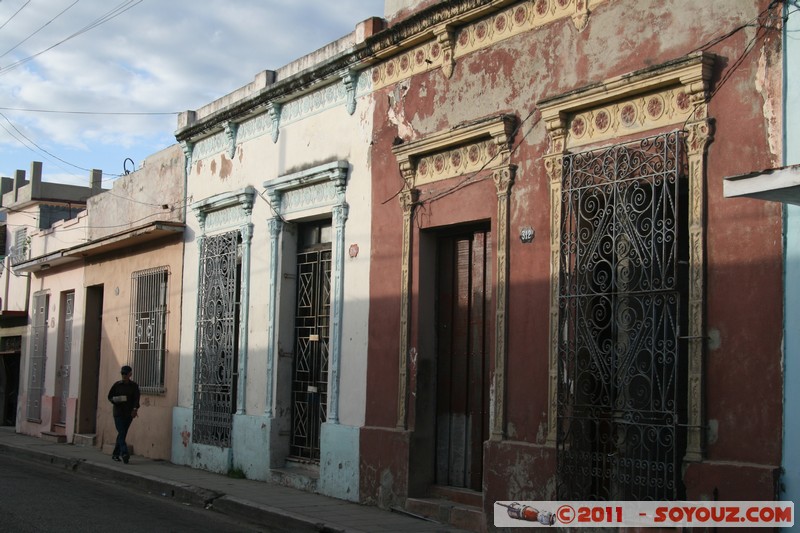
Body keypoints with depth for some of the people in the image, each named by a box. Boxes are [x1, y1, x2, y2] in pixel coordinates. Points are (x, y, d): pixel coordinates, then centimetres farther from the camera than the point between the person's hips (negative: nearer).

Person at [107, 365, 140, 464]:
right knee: (121, 433, -13)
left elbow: (136, 398, -6)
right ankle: (124, 453, -23)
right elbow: (110, 397, 9)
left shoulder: (134, 385, 4)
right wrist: (116, 400, -14)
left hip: (129, 414, 2)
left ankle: (115, 454, 18)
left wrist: (135, 409, -22)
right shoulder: (117, 385, 4)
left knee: (122, 434, 7)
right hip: (118, 413, -1)